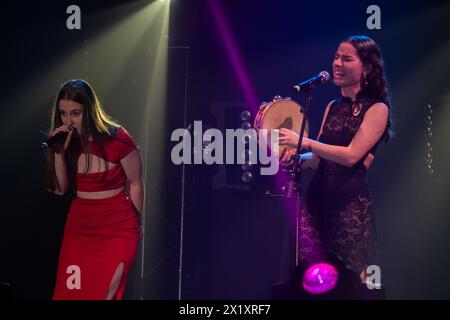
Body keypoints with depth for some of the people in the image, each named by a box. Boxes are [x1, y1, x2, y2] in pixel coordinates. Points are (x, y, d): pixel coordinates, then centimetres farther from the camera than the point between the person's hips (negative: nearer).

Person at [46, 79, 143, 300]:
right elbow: (60, 188, -2)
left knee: (105, 293, -9)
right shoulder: (65, 141, 1)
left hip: (116, 228, -5)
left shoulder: (118, 139, -14)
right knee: (70, 292, 5)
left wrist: (133, 225, 8)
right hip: (78, 227, 5)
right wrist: (59, 151, -15)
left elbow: (136, 183, -3)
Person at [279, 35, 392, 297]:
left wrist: (303, 142, -16)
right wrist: (295, 158, -5)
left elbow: (352, 155, -16)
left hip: (351, 200, -5)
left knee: (352, 277, 3)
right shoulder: (333, 106, 13)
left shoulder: (377, 109, -5)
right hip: (319, 195, 6)